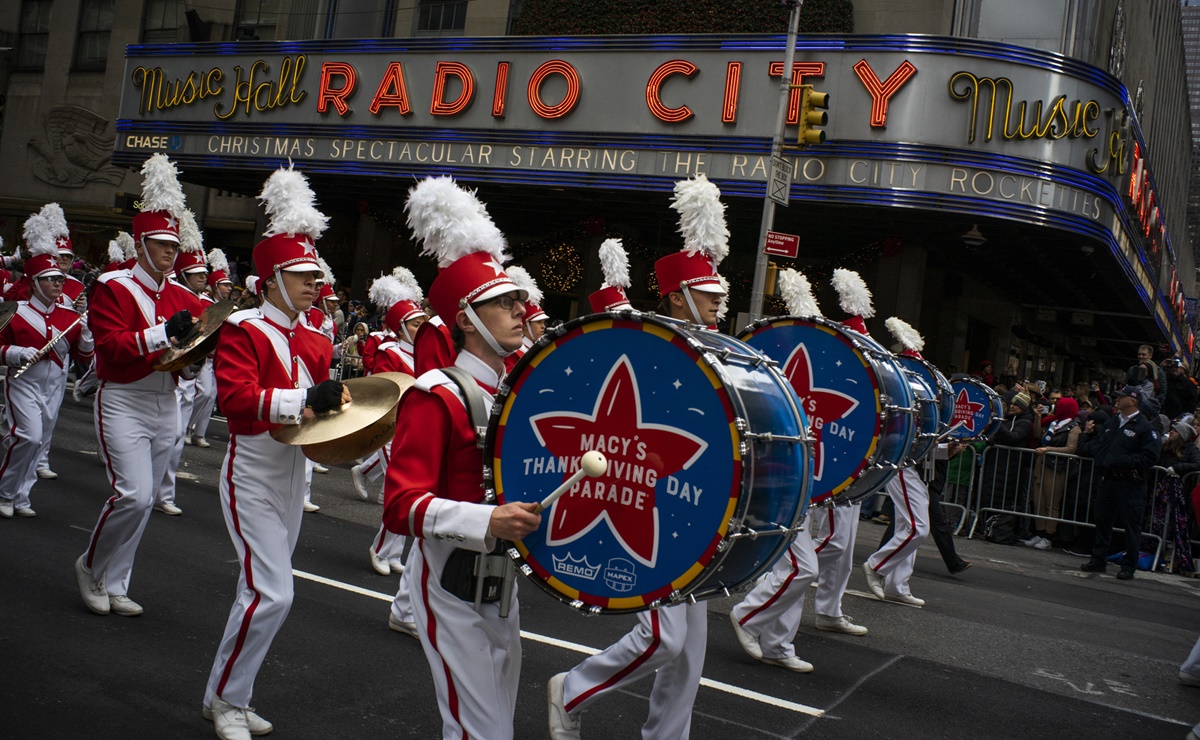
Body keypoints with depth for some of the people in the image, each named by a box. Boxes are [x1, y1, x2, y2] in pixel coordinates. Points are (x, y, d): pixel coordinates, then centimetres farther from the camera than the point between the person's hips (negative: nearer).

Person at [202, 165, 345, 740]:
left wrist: (339, 403, -9)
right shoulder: (242, 330, -12)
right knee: (272, 593, -11)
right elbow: (236, 397, -26)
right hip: (254, 478, -7)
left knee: (262, 590, 13)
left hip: (294, 476, 7)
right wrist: (305, 397, -35)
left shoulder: (315, 340, 9)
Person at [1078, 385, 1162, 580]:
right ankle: (1098, 560, 23)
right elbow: (1096, 445, 23)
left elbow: (1150, 456, -17)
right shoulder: (1111, 423, 15)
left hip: (1130, 484, -7)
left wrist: (1122, 461, -22)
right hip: (1107, 480, 7)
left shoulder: (1144, 427, -9)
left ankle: (1128, 567, 10)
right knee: (1102, 521, 12)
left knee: (1131, 526, 1)